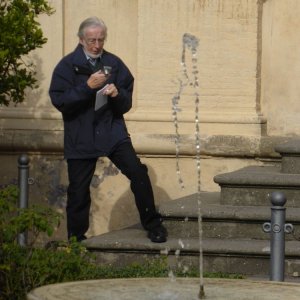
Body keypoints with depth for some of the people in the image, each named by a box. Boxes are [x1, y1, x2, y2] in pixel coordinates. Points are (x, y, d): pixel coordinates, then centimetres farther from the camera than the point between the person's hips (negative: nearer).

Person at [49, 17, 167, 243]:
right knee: (78, 191, 2)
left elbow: (126, 104, 10)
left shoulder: (114, 64, 7)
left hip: (113, 132, 1)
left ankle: (153, 226, -2)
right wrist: (87, 87, -19)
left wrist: (117, 94, -13)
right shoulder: (68, 65, 0)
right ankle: (75, 240, 15)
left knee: (138, 173, -14)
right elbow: (58, 100, -10)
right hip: (80, 137, -1)